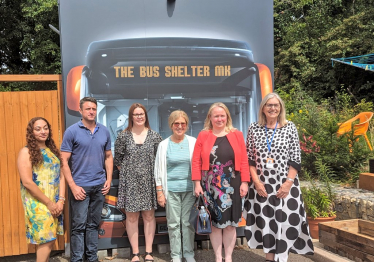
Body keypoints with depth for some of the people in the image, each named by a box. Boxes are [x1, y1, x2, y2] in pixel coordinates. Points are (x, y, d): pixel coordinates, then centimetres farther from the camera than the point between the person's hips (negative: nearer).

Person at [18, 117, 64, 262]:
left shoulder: (52, 150, 11)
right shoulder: (26, 152, -8)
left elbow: (60, 176, 8)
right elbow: (27, 182, -15)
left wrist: (60, 200, -5)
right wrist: (49, 203, -13)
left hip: (55, 203, 6)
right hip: (37, 203, -5)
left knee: (46, 240, 11)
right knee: (47, 240, -5)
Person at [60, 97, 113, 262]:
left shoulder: (104, 131, 6)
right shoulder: (72, 131, -6)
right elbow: (64, 161, -8)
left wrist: (109, 179, 3)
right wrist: (73, 186, -13)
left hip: (99, 186, 4)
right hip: (80, 186, -4)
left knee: (94, 224, 14)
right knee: (79, 226, 2)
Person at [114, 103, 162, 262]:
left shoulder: (154, 136, 1)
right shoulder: (123, 136, 0)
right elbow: (117, 159, 7)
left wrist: (155, 174, 1)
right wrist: (127, 172, 4)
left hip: (149, 181, 1)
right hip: (130, 182, 0)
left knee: (149, 215, 6)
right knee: (131, 216, 4)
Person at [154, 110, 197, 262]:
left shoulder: (193, 142, 2)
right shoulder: (164, 145, 2)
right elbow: (159, 170, 3)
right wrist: (160, 192, 0)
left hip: (189, 189, 0)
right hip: (171, 190, 0)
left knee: (188, 222, 7)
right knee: (173, 223, 7)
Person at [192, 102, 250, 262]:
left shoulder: (237, 135, 4)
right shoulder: (203, 136, 2)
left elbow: (244, 161, 2)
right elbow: (196, 162, 0)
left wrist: (244, 182, -4)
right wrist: (197, 183, -6)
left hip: (231, 186, 1)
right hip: (211, 187, -1)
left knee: (230, 222, 8)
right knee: (215, 222, 7)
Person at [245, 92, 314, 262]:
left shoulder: (290, 127, 0)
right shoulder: (254, 128, 3)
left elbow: (295, 159, -2)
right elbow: (249, 158, 3)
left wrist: (288, 183, -11)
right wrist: (256, 181, -6)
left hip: (285, 184, -1)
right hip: (261, 184, 1)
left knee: (284, 222, -1)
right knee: (265, 222, 7)